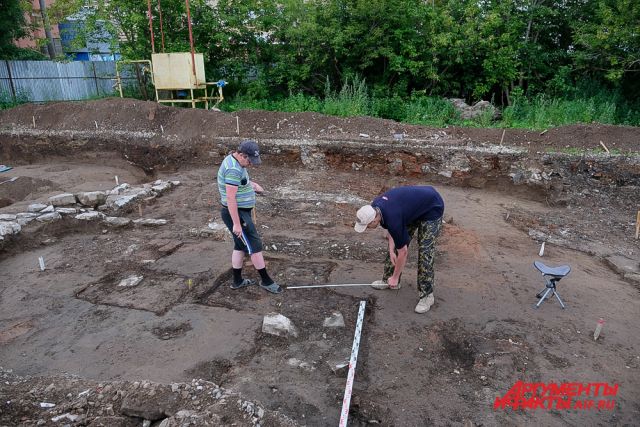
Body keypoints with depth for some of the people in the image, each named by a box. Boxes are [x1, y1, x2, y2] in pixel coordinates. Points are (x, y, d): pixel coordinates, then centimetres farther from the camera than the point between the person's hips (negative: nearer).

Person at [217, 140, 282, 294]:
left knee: (241, 245, 17)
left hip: (241, 212, 10)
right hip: (236, 214, -10)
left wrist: (252, 184, 8)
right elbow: (230, 198, -27)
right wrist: (236, 223, -25)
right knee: (255, 245, -2)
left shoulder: (234, 161, 7)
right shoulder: (233, 170, -24)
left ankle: (237, 281, 27)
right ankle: (266, 281, 10)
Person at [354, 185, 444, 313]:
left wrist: (395, 277, -9)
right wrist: (391, 250, -4)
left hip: (432, 208, -8)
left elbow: (403, 252, -22)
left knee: (424, 251, -13)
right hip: (413, 206, 9)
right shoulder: (375, 206, -15)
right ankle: (388, 279, 22)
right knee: (398, 243, 8)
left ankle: (427, 295, -2)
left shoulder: (392, 218, -35)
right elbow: (390, 228, 5)